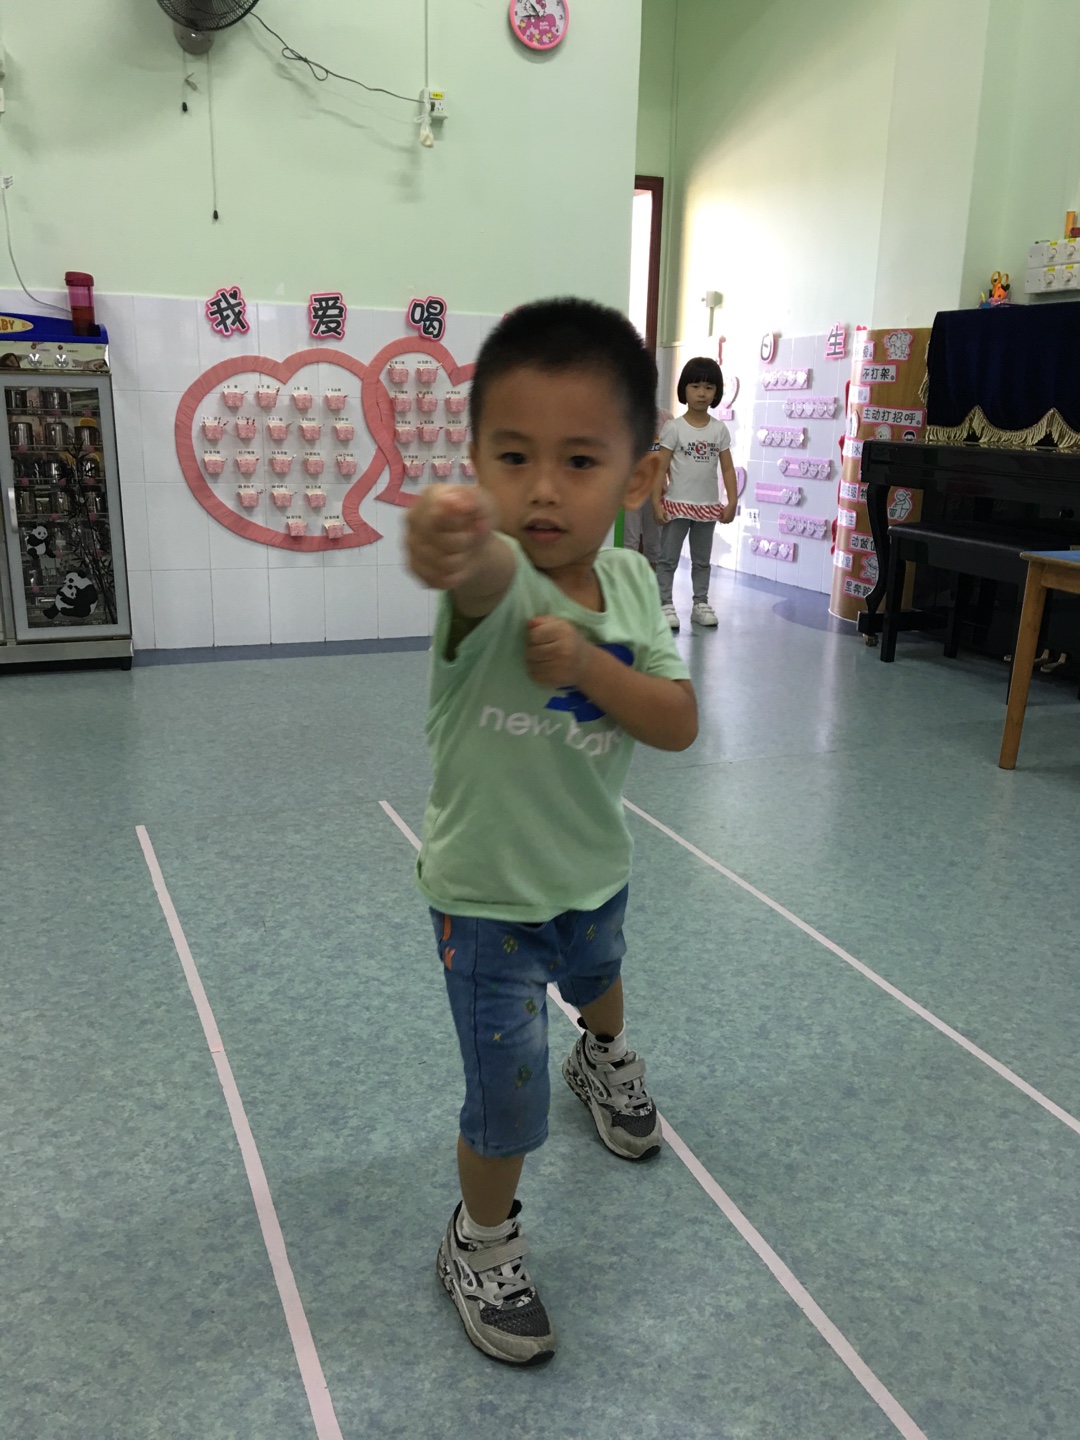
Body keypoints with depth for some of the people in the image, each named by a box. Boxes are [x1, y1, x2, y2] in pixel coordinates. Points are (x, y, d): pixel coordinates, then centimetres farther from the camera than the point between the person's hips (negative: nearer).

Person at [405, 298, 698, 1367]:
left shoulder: (629, 583, -11)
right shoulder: (492, 581, -29)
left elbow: (678, 724, -14)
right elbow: (488, 576, -55)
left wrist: (588, 666, -32)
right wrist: (454, 547, -80)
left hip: (594, 866, 6)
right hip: (486, 891, -6)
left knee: (597, 976, 34)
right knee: (509, 1098, -2)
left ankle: (605, 1064, 70)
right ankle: (481, 1245, 29)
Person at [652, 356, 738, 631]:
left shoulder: (719, 429, 3)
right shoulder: (674, 428, -5)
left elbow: (728, 468, 4)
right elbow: (661, 468, -6)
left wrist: (732, 502, -4)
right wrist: (656, 502, -12)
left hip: (708, 506, 3)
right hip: (677, 504, -3)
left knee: (702, 559, 12)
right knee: (668, 558, 1)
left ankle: (701, 604, 20)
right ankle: (666, 604, 5)